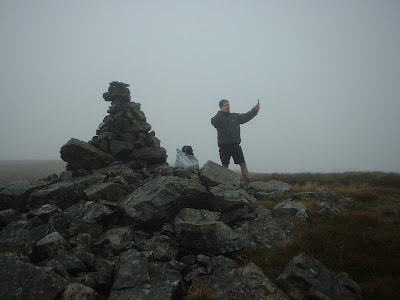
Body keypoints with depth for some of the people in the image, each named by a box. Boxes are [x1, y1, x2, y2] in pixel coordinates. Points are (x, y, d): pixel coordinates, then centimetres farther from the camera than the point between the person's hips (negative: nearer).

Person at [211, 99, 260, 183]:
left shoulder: (235, 116, 14)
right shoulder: (218, 117, 3)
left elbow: (246, 116, 7)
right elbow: (213, 121, -18)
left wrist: (255, 109, -6)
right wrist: (221, 112, -22)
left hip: (235, 144, 3)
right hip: (224, 145, -3)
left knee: (243, 164, 1)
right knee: (225, 166, 5)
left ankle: (249, 181, 2)